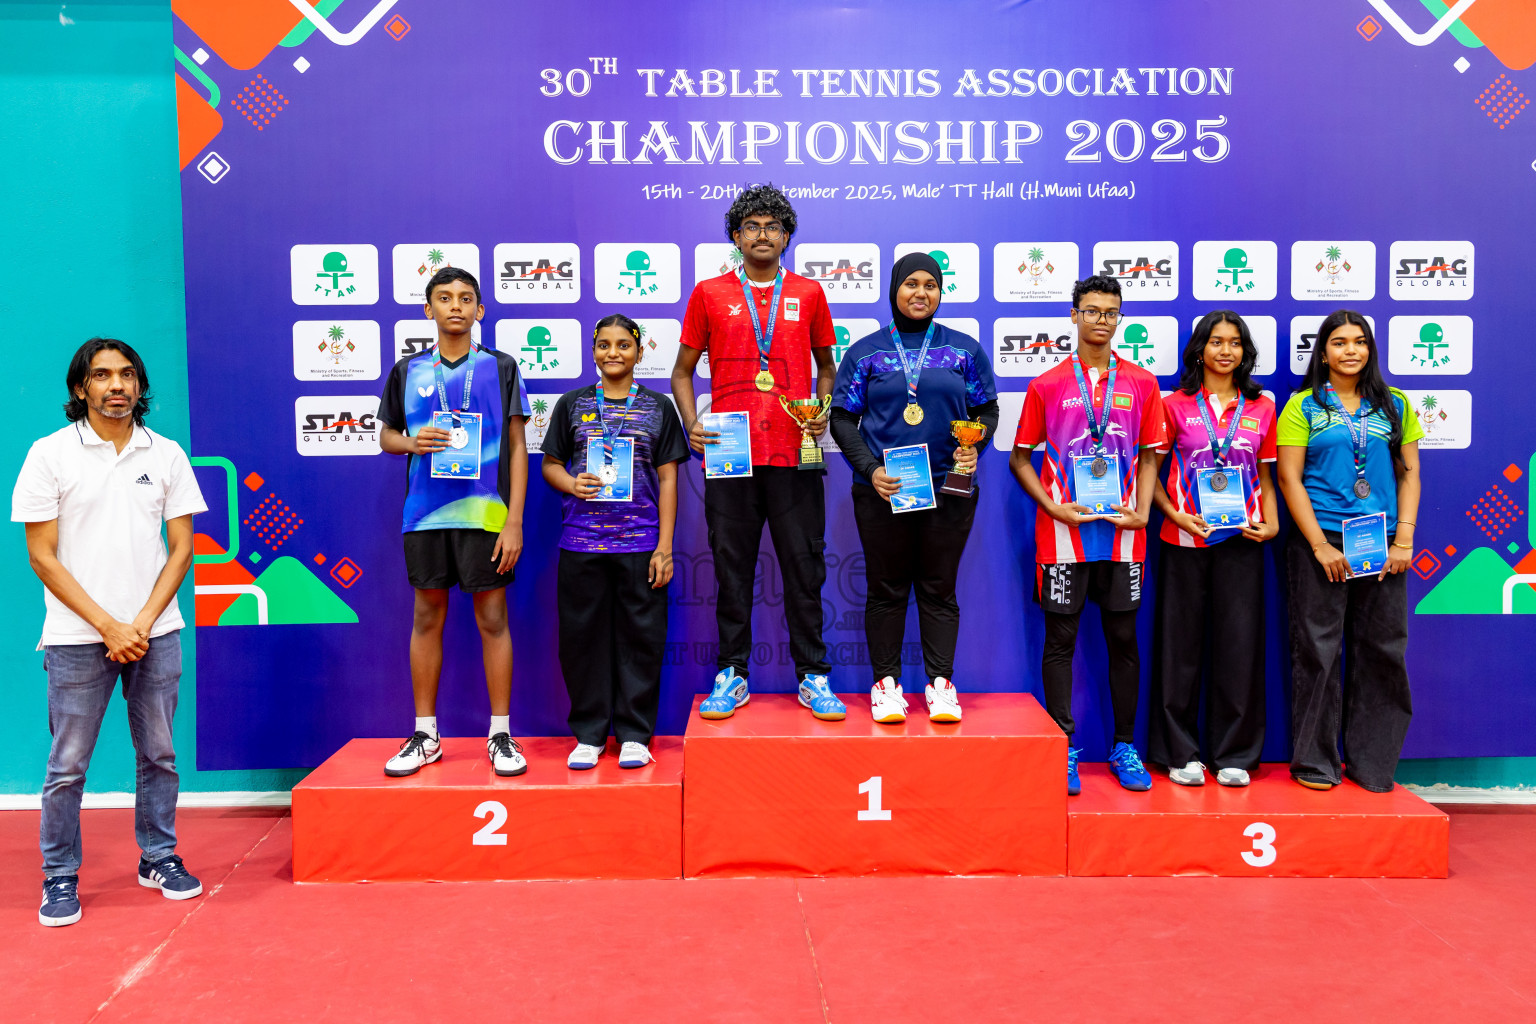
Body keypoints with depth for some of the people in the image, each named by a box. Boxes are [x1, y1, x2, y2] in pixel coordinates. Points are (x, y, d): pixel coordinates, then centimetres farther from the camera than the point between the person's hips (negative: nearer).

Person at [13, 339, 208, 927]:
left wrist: (142, 623, -6)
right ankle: (60, 876, 19)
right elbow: (42, 556, -3)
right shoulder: (50, 454, -1)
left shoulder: (167, 454, 5)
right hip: (77, 637, -2)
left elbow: (181, 546, 5)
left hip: (155, 633, 2)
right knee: (68, 764, 4)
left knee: (158, 753, 10)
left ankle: (158, 857, 24)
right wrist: (108, 625, -10)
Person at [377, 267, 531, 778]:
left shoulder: (500, 367, 3)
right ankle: (425, 736, 18)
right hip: (424, 514, 2)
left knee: (492, 620, 1)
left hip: (484, 514, -2)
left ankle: (500, 735, 11)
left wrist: (514, 520, -6)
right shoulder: (408, 370, 10)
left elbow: (517, 448, 1)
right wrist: (411, 442, -8)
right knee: (427, 618, 8)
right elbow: (386, 435, 17)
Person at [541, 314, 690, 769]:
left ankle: (634, 735, 14)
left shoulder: (658, 407, 7)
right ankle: (589, 734, 17)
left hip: (640, 543, -1)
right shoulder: (572, 404, 10)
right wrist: (571, 484, -11)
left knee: (640, 637, 2)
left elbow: (668, 479, 5)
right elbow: (550, 465, 13)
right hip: (581, 543, 1)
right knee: (583, 636, 4)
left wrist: (665, 546, -2)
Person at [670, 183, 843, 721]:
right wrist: (692, 423, -4)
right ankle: (732, 676, 16)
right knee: (732, 569, 6)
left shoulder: (808, 294, 11)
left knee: (805, 569, 3)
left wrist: (822, 410, 0)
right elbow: (683, 371, 12)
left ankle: (813, 677, 13)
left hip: (794, 455, 0)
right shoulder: (710, 293, 9)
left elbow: (826, 366, 19)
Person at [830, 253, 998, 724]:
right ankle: (886, 684, 12)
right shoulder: (865, 352, 6)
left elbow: (987, 409, 14)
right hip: (882, 491, -1)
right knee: (886, 590, 4)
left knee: (939, 589, 6)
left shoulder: (965, 349, 9)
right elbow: (842, 419, 5)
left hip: (948, 489, 1)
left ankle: (940, 684, 13)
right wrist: (870, 469, -8)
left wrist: (973, 446, -6)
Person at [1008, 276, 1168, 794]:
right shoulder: (1047, 386, 3)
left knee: (1123, 639, 8)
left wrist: (1140, 513, -4)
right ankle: (1064, 751, 12)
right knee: (1061, 640, 3)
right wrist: (1054, 507, -8)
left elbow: (1151, 456, 10)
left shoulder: (1142, 384, 8)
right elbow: (1020, 458, 5)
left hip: (1122, 534, 2)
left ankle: (1125, 749, 19)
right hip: (1063, 534, -1)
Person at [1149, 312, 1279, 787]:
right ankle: (1180, 753, 13)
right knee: (1181, 640, 2)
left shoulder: (1261, 407, 10)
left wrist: (1270, 522, -1)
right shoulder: (1176, 404, 4)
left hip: (1240, 539, 2)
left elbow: (1265, 476, 15)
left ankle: (1234, 755, 14)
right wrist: (1174, 514, -10)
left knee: (1240, 641, 3)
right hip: (1184, 540, -2)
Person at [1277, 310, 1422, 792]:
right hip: (1321, 540, -3)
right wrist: (1320, 544, -10)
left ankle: (1372, 762, 17)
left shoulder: (1394, 404, 12)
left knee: (1383, 649, 5)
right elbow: (1290, 479, -3)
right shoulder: (1304, 406, 3)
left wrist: (1404, 538, -2)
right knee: (1318, 649, 0)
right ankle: (1314, 761, 11)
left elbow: (1409, 474, 10)